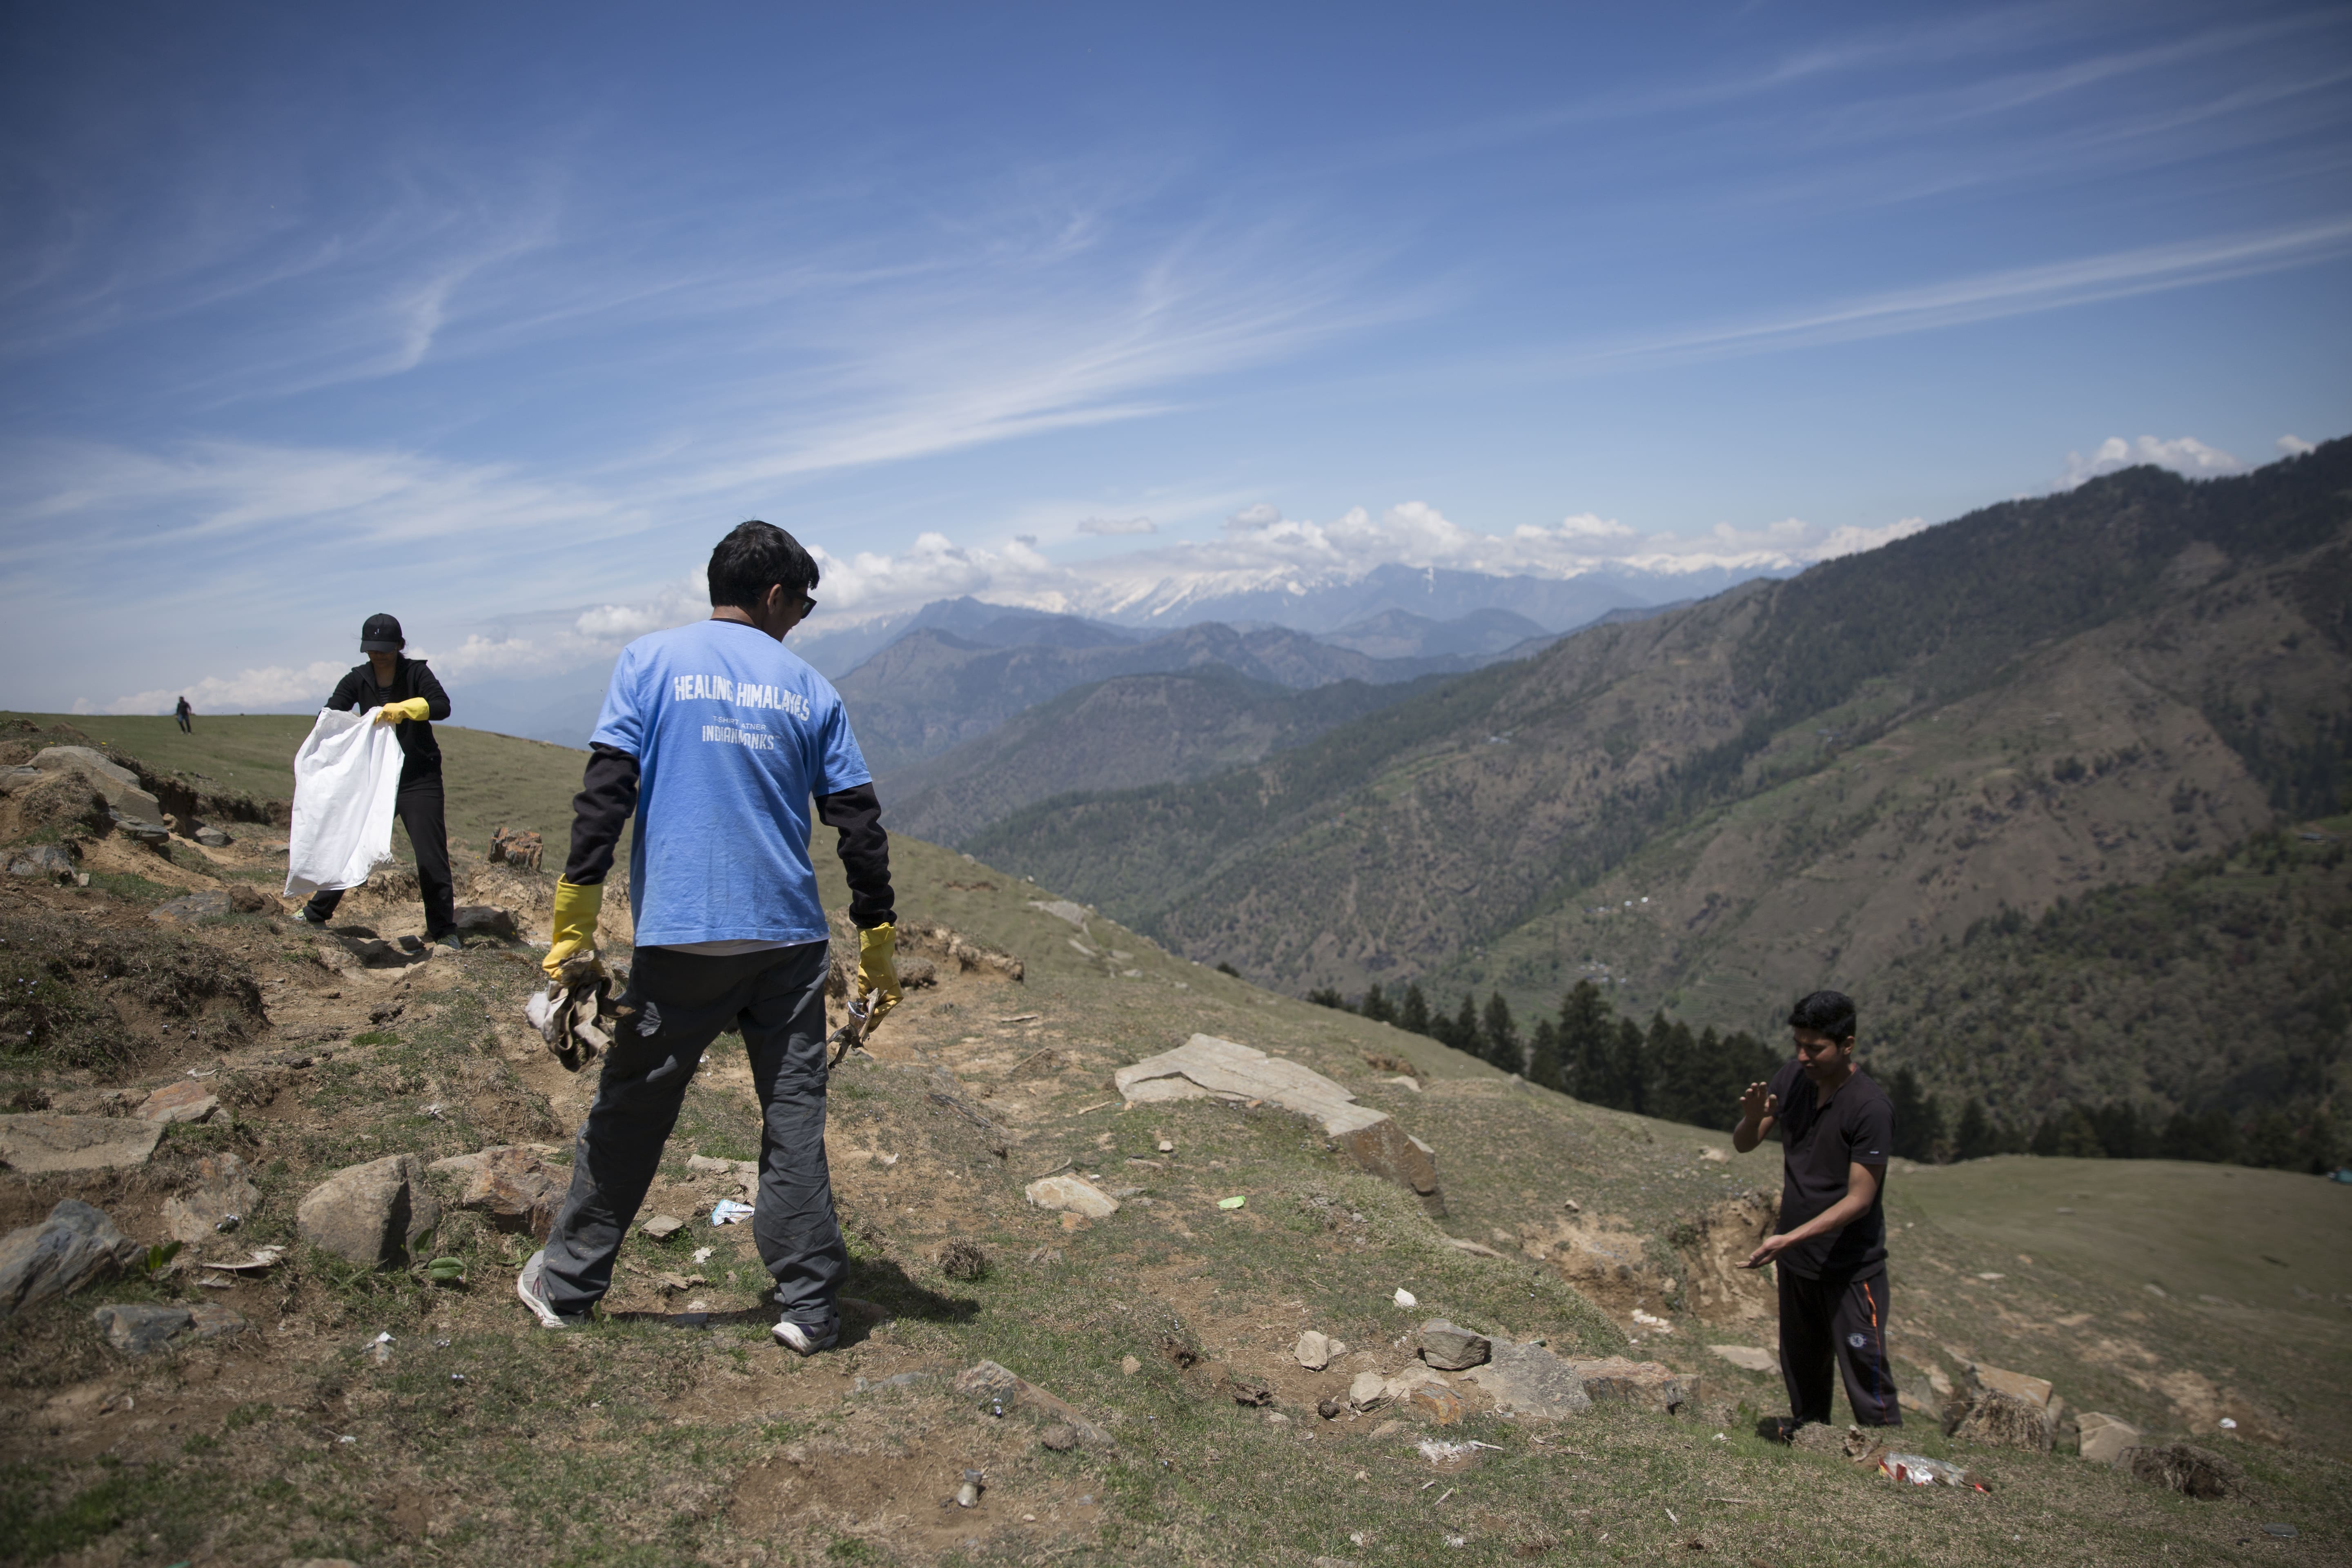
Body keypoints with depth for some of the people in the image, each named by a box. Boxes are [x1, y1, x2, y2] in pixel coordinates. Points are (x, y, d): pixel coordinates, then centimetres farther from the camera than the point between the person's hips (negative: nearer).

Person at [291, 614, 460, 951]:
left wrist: (402, 709, -38)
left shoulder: (415, 673, -7)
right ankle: (316, 914, 26)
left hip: (419, 779, -3)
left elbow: (442, 705, -22)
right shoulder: (358, 680, 3)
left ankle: (444, 932, 2)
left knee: (431, 857, -5)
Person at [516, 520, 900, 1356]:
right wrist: (877, 941, 12)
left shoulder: (650, 661, 3)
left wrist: (576, 912, -5)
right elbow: (858, 821, 6)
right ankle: (810, 1306, 11)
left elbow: (607, 786, -6)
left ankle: (566, 1284, 26)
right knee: (794, 1119, 7)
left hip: (680, 935, -1)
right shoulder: (809, 688, 8)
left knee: (630, 1114, 11)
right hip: (789, 938, 1)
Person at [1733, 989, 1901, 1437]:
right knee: (1801, 1362, 23)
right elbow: (1743, 1145, 4)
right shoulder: (1793, 1078, -2)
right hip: (1796, 1260, 7)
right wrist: (1753, 1118, -20)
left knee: (1866, 1375, -3)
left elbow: (1859, 1199, -22)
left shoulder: (1870, 1108, -21)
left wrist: (1789, 1239, -28)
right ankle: (1808, 1428, 42)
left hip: (1851, 1268, -7)